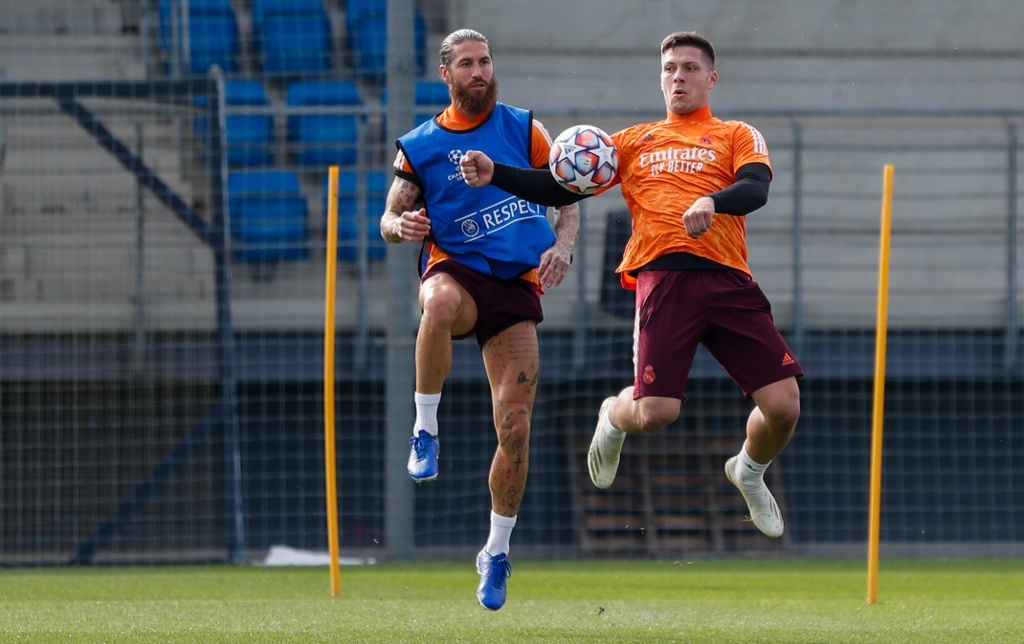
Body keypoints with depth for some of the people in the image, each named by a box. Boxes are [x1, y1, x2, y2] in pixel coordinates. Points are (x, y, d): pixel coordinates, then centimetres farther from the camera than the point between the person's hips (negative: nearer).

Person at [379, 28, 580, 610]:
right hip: (455, 270, -1)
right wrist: (401, 226, -15)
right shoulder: (420, 145, 7)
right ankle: (426, 432, -26)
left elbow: (568, 195, 11)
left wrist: (562, 246, -9)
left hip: (517, 283, 1)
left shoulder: (523, 128, 8)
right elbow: (390, 220, 11)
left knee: (516, 424, -6)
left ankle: (498, 551, 12)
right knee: (439, 304, -42)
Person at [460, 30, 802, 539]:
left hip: (728, 281, 0)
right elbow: (561, 189, 18)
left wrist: (711, 202, -26)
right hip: (662, 277, 0)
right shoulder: (634, 142, 22)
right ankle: (613, 416, 24)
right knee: (655, 411, -15)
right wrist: (494, 174, 3)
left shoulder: (737, 136, 16)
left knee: (783, 404, -10)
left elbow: (756, 188, -4)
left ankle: (750, 472, 24)